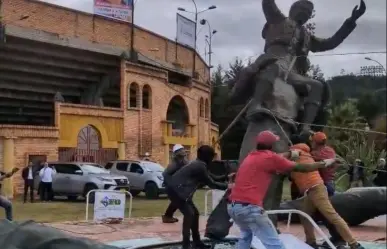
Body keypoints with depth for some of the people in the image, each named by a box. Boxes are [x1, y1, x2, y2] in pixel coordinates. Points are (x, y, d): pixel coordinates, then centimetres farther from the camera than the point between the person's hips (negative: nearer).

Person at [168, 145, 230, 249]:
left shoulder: (198, 164, 15)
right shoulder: (200, 166, -16)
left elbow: (207, 180, 22)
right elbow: (211, 183, -10)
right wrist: (227, 186, -1)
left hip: (179, 190, 11)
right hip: (175, 190, -11)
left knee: (195, 213, 13)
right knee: (189, 214, -16)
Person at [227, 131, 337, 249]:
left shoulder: (251, 156, 18)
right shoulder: (269, 157, -3)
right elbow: (300, 168, 4)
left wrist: (290, 154, 51)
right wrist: (324, 163, 16)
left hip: (232, 206, 8)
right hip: (249, 207, -8)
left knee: (246, 234, 33)